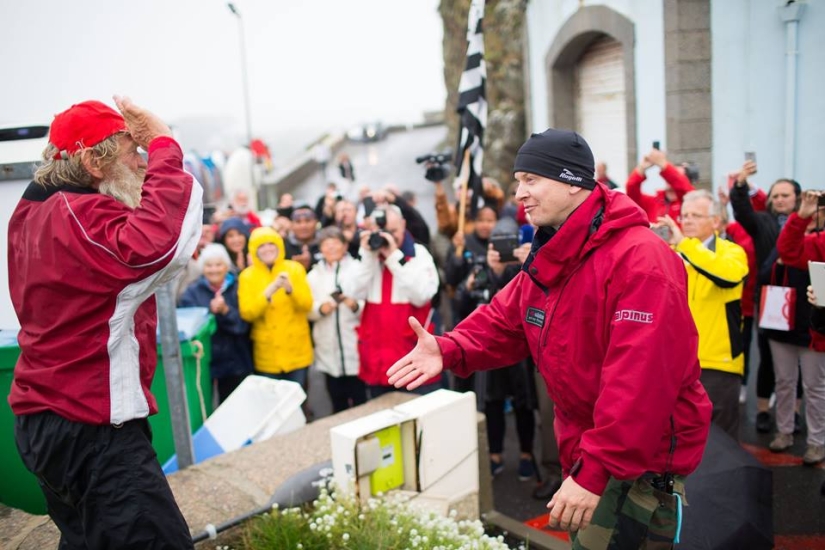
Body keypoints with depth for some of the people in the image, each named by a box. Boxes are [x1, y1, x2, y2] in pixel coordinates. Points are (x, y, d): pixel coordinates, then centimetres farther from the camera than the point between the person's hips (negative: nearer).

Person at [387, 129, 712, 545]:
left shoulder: (640, 260, -25)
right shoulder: (548, 259, 7)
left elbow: (641, 381, -32)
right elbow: (503, 322, 6)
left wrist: (594, 472, -32)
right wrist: (448, 350, -15)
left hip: (643, 465, -9)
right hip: (587, 453, 9)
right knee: (586, 536, 23)